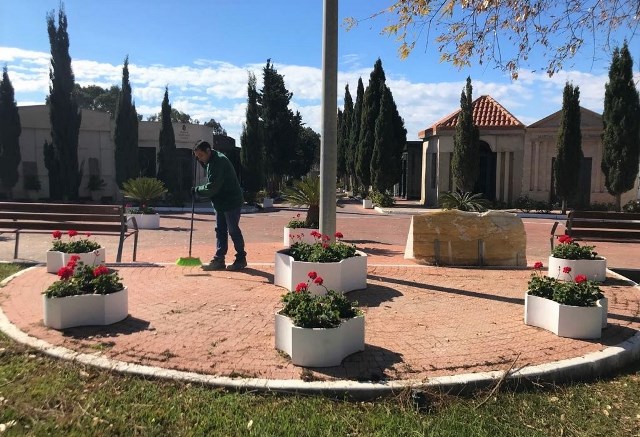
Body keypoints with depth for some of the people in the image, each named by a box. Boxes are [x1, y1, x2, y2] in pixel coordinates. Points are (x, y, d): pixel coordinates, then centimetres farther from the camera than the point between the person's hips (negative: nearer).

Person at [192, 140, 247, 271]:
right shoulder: (211, 161, 11)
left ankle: (241, 259, 12)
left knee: (233, 231, -1)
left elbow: (212, 188, -26)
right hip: (220, 202, 10)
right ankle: (219, 260, 14)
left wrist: (197, 190, -10)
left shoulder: (219, 162, -21)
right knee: (220, 231, 9)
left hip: (232, 202, -10)